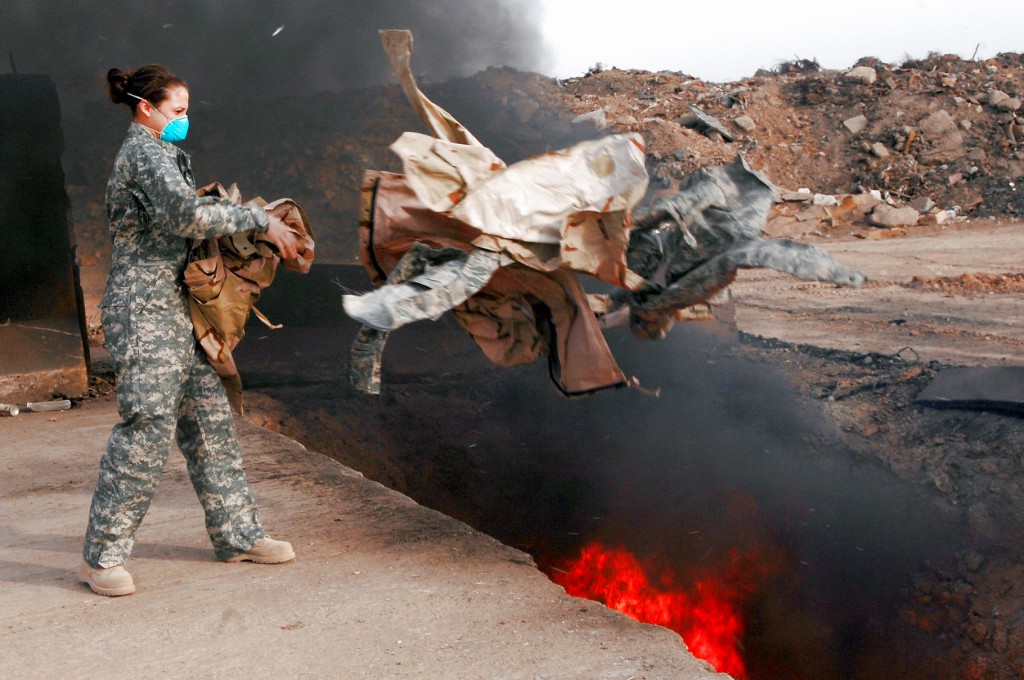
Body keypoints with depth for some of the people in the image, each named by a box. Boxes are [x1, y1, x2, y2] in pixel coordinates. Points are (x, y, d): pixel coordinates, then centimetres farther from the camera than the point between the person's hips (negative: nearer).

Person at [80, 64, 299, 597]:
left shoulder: (152, 151, 22)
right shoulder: (146, 151, -9)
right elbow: (186, 214, -25)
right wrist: (260, 220, -19)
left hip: (173, 309, 10)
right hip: (146, 311, -10)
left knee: (209, 421, 8)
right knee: (148, 425, -10)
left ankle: (237, 534, 15)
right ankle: (102, 554, 0)